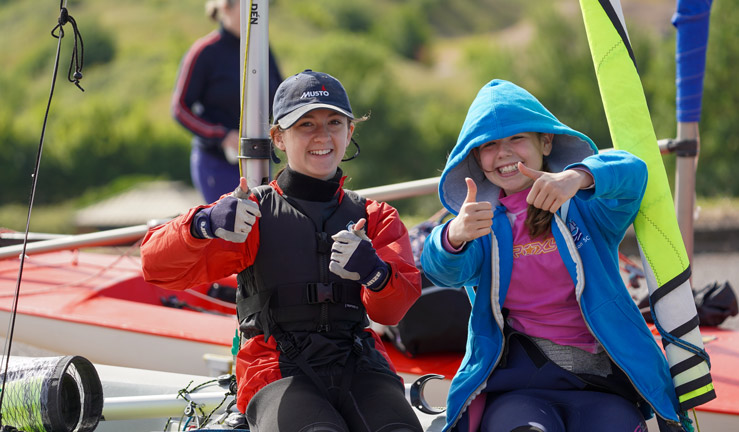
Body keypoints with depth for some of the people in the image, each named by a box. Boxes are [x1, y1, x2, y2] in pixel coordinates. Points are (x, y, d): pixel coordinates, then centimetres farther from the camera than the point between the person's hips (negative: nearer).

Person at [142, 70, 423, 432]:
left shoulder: (376, 217, 18)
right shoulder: (253, 212, 9)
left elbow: (391, 310, 3)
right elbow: (159, 266, -1)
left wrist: (375, 272, -22)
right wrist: (203, 225, -23)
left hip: (357, 364, 2)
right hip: (278, 371, -2)